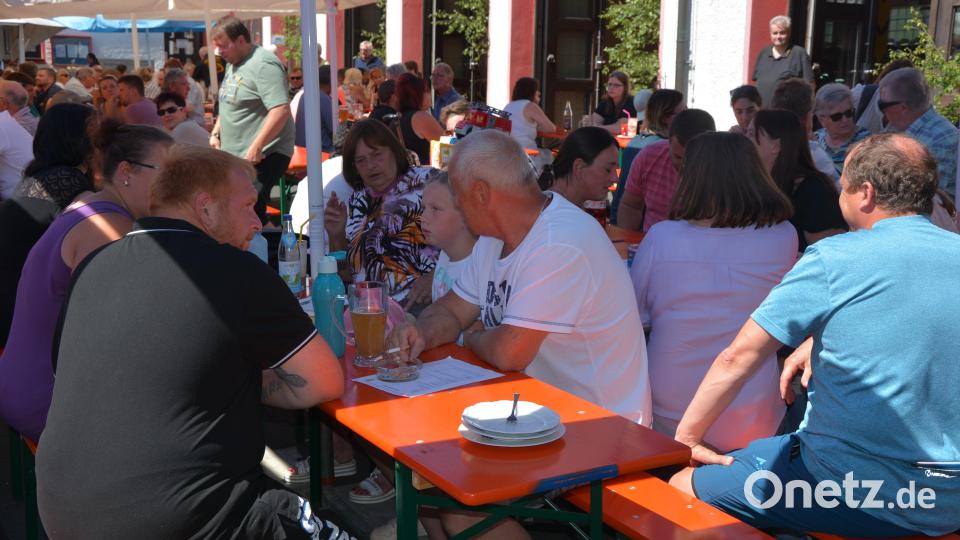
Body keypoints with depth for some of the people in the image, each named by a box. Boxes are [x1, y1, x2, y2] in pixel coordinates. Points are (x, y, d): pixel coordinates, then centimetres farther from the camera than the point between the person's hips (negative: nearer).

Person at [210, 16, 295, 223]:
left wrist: (256, 147, -27)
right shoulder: (233, 64, 15)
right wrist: (216, 132, 14)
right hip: (234, 155, 10)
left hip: (262, 156, -10)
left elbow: (281, 110, -25)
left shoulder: (263, 65, -16)